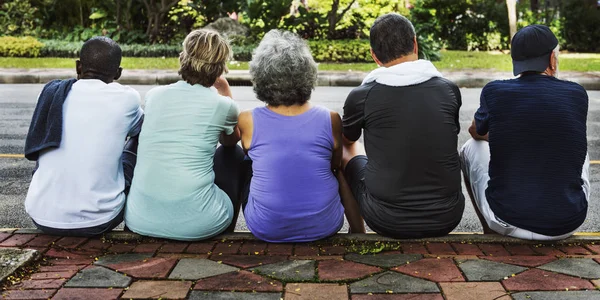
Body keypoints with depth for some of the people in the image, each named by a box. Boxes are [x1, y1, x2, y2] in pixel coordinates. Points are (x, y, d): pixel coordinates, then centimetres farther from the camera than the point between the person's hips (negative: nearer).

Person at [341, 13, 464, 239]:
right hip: (446, 217, 3)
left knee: (346, 150, 23)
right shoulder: (449, 90, -2)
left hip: (386, 220, -2)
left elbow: (347, 140, 15)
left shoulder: (361, 96, -9)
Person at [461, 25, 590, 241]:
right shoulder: (577, 95, -3)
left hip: (507, 221, -2)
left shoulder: (494, 91, -7)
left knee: (471, 148, 22)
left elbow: (476, 132, 16)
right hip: (567, 224, 2)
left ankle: (490, 234, 31)